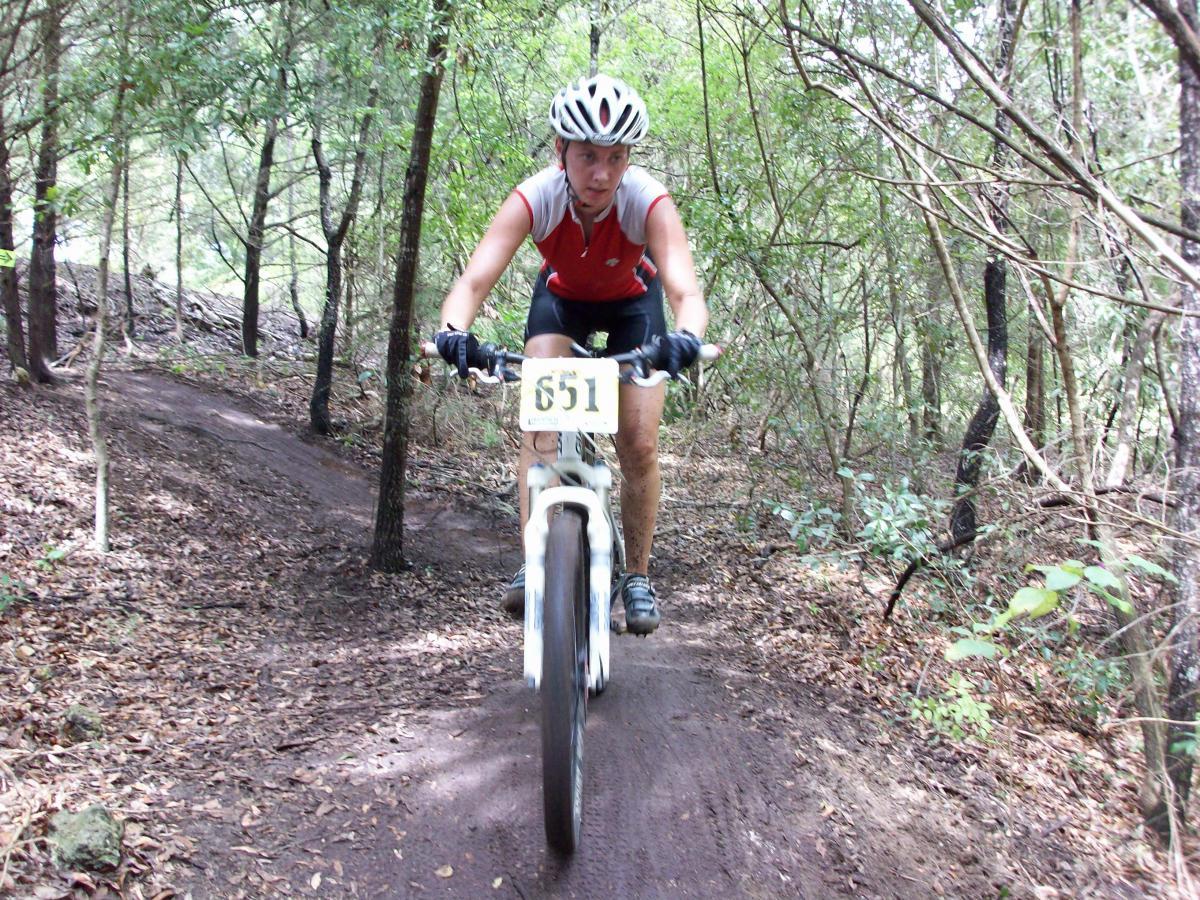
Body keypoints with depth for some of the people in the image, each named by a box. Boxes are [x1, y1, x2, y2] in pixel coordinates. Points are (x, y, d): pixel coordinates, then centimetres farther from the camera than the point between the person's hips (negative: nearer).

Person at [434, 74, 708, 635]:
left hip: (631, 303, -1)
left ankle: (637, 577, 7)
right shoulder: (534, 198, -33)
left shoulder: (649, 202, -35)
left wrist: (685, 337, -69)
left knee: (639, 446, -10)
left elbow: (686, 292, -46)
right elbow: (474, 280, -41)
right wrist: (454, 331, -62)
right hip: (561, 298, 1)